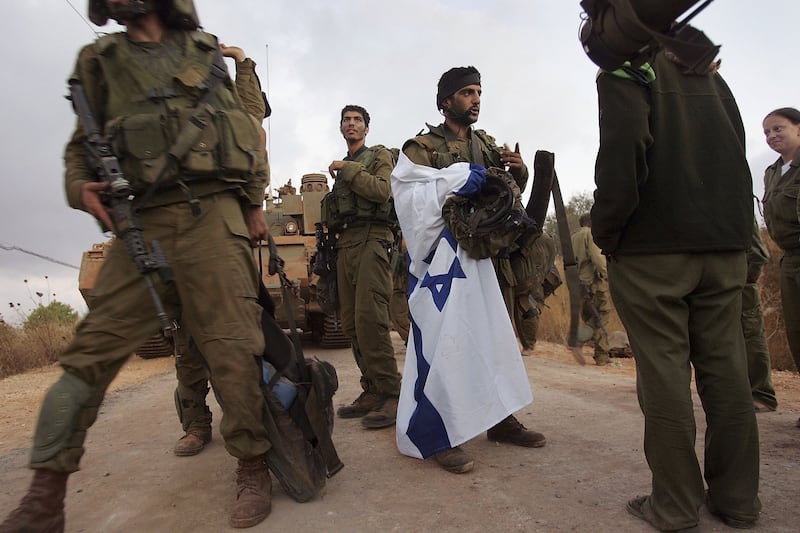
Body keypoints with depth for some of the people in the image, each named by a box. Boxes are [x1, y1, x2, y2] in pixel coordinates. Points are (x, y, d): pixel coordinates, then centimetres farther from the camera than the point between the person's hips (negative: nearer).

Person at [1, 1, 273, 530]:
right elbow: (82, 144, 20)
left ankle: (253, 468, 8)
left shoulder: (204, 53, 17)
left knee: (232, 346, -7)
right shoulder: (100, 63, 19)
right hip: (142, 223, 2)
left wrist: (254, 202, 7)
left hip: (211, 214, -2)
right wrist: (80, 187, -1)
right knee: (91, 349, -1)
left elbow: (248, 129, 15)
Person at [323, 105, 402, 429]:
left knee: (369, 318, -19)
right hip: (345, 245, 7)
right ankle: (372, 391, 8)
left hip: (371, 241, -7)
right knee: (351, 323, 2)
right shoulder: (342, 166, 27)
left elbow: (383, 191, -12)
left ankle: (391, 395, -16)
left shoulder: (380, 156, 9)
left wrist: (347, 169, -5)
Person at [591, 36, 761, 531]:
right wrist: (733, 225, 18)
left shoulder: (626, 67, 1)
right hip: (726, 244, 6)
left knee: (664, 373, -2)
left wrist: (606, 231, -6)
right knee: (726, 368, 8)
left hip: (654, 246, -6)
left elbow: (624, 150, -14)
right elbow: (738, 148, 18)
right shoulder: (711, 73, 21)